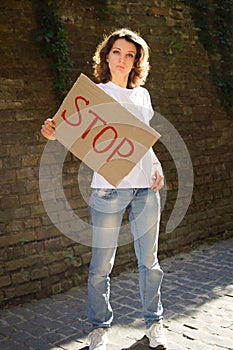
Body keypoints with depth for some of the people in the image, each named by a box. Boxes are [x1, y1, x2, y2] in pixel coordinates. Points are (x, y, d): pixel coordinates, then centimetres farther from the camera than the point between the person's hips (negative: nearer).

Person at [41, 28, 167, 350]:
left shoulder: (142, 94, 15)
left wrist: (156, 165, 6)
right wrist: (56, 134, -27)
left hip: (145, 186, 4)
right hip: (109, 187, -4)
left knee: (149, 259, 11)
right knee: (102, 264, 1)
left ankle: (154, 323, 28)